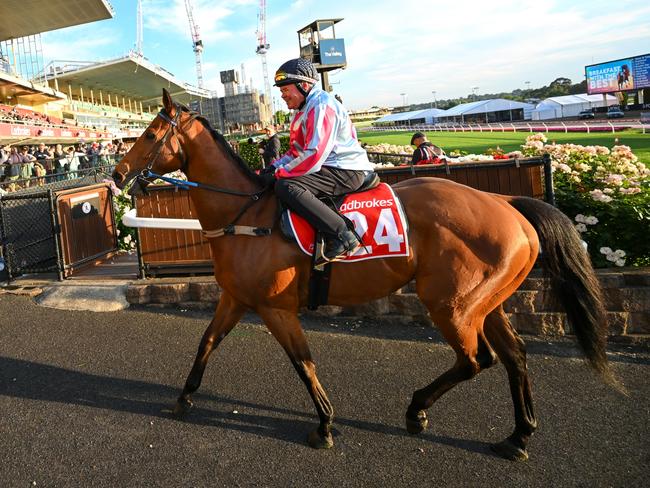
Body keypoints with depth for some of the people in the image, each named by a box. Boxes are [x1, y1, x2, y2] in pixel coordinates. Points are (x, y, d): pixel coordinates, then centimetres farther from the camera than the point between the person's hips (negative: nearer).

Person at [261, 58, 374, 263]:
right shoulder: (305, 109, 20)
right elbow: (296, 151, 23)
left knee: (286, 186, -28)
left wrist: (279, 173, -19)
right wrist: (275, 166, 4)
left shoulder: (321, 105, -14)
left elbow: (315, 155, -24)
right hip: (328, 167, 11)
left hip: (346, 172, -11)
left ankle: (342, 236, -31)